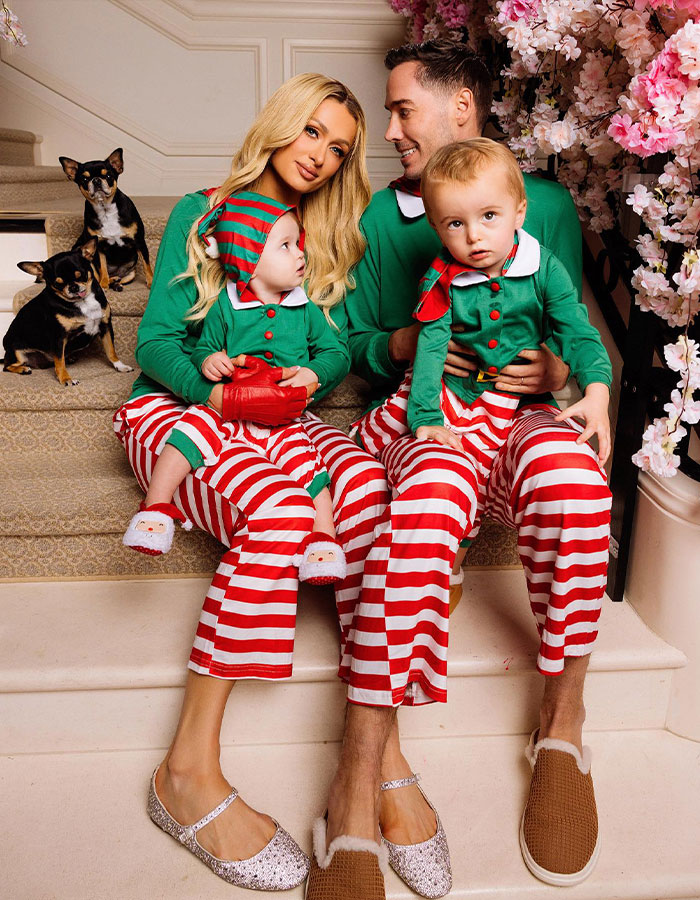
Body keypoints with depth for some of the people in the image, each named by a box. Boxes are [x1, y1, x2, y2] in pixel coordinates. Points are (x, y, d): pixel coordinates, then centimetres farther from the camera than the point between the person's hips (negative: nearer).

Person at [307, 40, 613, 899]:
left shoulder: (547, 203, 14)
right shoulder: (380, 216, 16)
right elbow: (356, 342, 17)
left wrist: (556, 369, -7)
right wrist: (404, 344, -5)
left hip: (517, 412, 1)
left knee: (567, 469, -37)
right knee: (432, 491, -38)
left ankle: (562, 719, -18)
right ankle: (364, 775, -34)